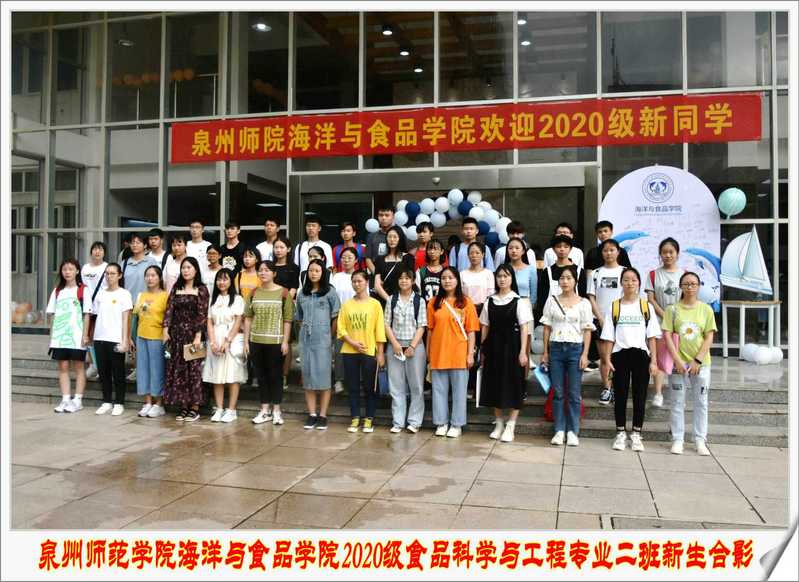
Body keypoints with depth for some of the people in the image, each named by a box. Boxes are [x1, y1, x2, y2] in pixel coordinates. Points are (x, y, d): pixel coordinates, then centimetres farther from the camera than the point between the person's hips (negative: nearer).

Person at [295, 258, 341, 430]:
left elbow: (336, 317, -1)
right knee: (308, 376, 5)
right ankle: (312, 414, 11)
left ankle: (322, 415, 4)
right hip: (305, 340, 4)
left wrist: (330, 336, -1)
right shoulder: (302, 293, 11)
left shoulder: (330, 292, -1)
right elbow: (299, 318, 17)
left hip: (323, 340, -4)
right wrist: (305, 331, 8)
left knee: (323, 376, -2)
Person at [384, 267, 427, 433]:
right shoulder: (392, 299, 7)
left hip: (414, 345, -1)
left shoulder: (419, 300, 2)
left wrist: (412, 346, -10)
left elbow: (421, 326, -2)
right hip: (394, 345, 2)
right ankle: (398, 422, 10)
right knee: (396, 385, 4)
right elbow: (387, 323, 4)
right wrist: (395, 344, -7)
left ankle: (414, 421, 8)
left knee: (416, 385, 0)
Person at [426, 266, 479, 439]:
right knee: (439, 389, 8)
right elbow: (430, 329, 8)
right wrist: (428, 352, 6)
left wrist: (470, 354, -5)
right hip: (438, 353, 2)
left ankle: (456, 424, 14)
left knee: (459, 389, 5)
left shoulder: (466, 302, 1)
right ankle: (441, 423, 18)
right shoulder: (434, 303, 6)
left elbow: (471, 331, -1)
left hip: (459, 353, -2)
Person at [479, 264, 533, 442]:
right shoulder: (490, 301, 8)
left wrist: (523, 352, -12)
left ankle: (510, 426, 8)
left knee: (513, 384, -1)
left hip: (512, 346, -4)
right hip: (494, 346, 4)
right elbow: (485, 327, 9)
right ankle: (498, 423, 20)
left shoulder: (519, 302, -3)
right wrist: (483, 350, 6)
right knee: (494, 383, 7)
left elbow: (524, 328, -5)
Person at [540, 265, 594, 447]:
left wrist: (585, 354, -7)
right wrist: (545, 352, 4)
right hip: (556, 348, 2)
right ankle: (559, 430, 12)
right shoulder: (552, 301, 6)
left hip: (575, 349, -1)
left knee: (574, 393, 1)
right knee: (557, 392, 5)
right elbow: (547, 328, 7)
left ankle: (573, 431, 9)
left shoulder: (583, 303, 2)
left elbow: (587, 330, 1)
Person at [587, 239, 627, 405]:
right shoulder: (596, 273, 8)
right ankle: (606, 388, 13)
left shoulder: (625, 272, 3)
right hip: (600, 320, 1)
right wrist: (601, 319, -5)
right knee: (604, 356, 4)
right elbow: (591, 298, 4)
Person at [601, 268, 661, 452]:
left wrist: (653, 360, -3)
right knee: (620, 396, 5)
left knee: (639, 396, 4)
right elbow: (609, 337, 4)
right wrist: (607, 359, -4)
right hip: (620, 355, 0)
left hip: (640, 355, 0)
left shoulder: (646, 307, 5)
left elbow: (652, 337, 3)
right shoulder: (614, 307, 5)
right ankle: (621, 434, 15)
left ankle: (636, 435, 13)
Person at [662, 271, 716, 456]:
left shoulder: (706, 309, 2)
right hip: (678, 362, -1)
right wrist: (678, 360, -13)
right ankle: (677, 440, 12)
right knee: (678, 402, 4)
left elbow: (709, 338, -1)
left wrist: (698, 360, -10)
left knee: (701, 402, 7)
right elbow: (667, 336, -5)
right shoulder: (673, 309, 0)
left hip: (701, 363, 1)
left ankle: (700, 440, 16)